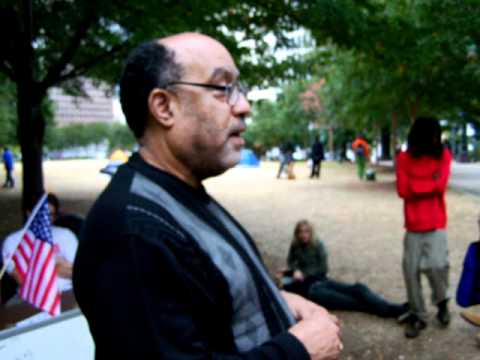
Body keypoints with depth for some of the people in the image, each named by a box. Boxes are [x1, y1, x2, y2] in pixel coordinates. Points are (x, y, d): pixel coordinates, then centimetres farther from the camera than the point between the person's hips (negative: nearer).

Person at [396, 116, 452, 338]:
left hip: (436, 224, -1)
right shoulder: (404, 158, -1)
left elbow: (440, 186, -13)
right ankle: (418, 315, 19)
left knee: (436, 265, -13)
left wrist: (415, 185, -9)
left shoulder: (443, 155, -1)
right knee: (411, 270, 2)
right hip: (413, 224, 1)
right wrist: (430, 183, -9)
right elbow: (402, 190, -9)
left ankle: (442, 302, 18)